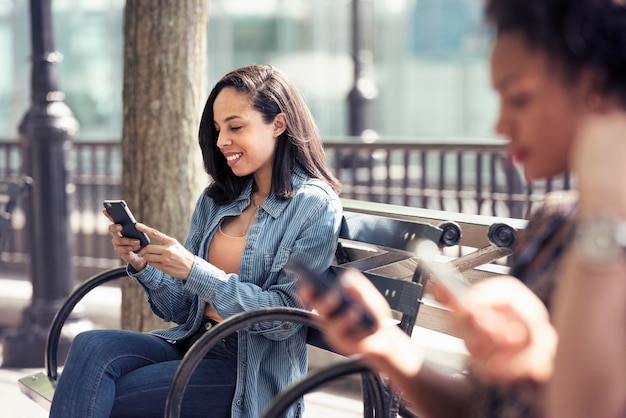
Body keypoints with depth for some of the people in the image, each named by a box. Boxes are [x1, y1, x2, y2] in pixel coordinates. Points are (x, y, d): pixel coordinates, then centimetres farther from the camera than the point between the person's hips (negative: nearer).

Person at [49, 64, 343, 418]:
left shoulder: (316, 206, -6)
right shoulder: (216, 200, 13)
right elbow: (183, 309, 14)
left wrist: (194, 271, -22)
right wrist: (142, 266, -7)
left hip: (254, 374, -6)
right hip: (191, 344, 6)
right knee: (92, 346, -23)